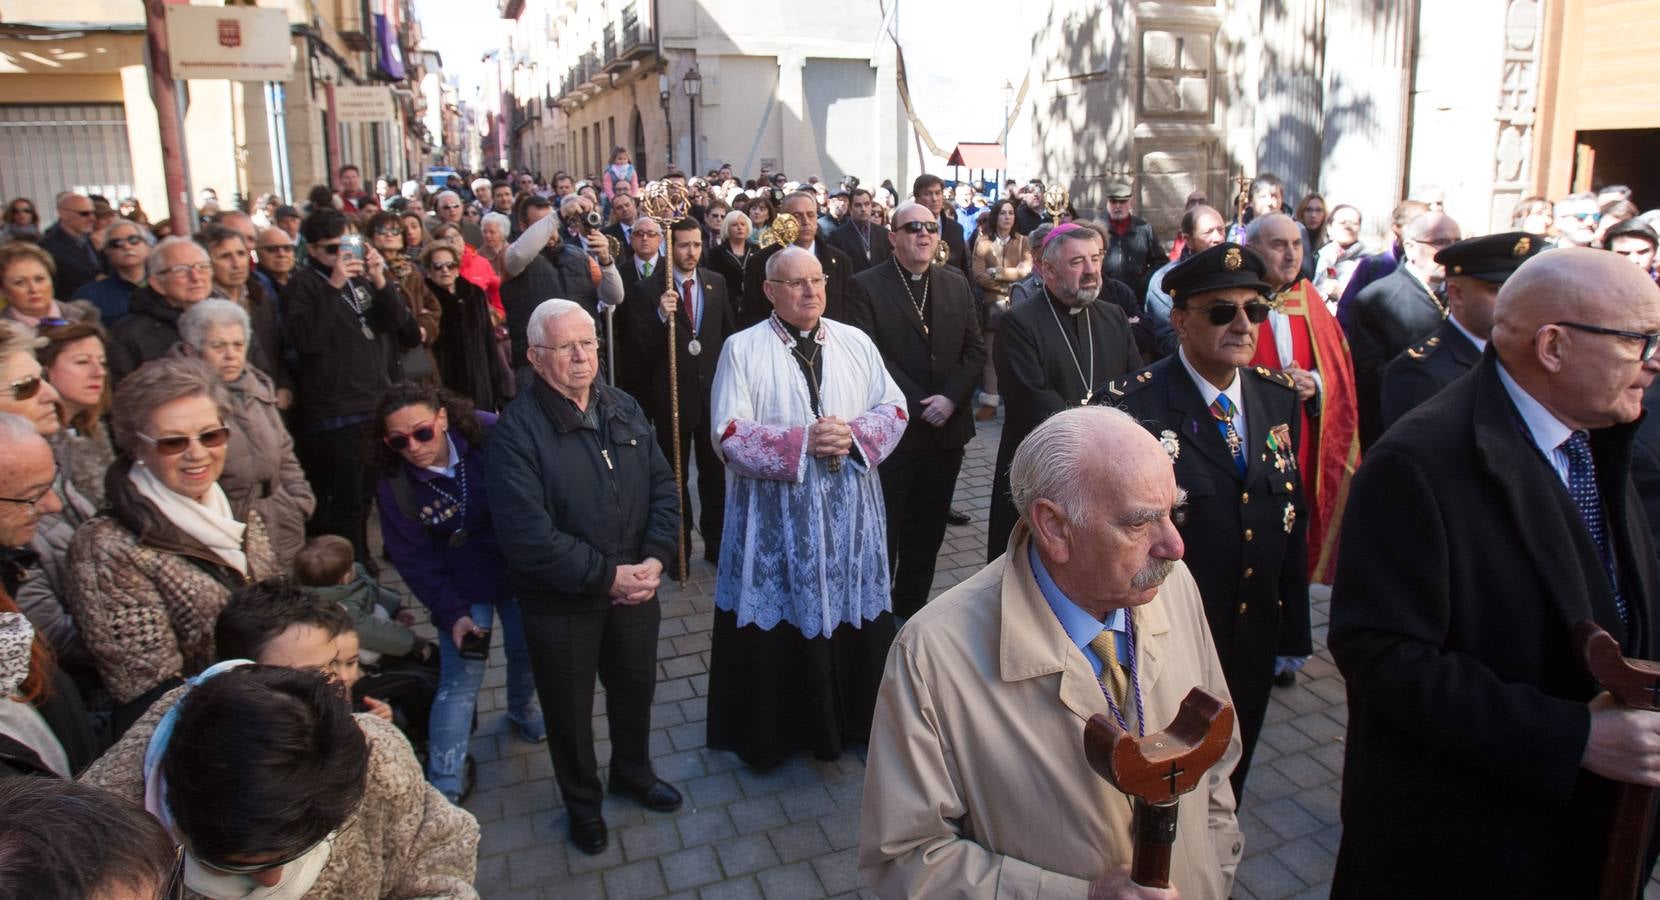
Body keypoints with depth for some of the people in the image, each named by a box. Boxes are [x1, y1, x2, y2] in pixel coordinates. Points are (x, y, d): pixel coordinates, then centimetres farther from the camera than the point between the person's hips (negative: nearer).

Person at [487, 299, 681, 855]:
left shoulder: (623, 408, 0)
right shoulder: (518, 430, -19)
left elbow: (663, 485, 1)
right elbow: (529, 537, -25)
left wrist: (653, 560, -13)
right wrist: (607, 577, -22)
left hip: (636, 587, 5)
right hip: (561, 604, -5)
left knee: (635, 687, 24)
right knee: (570, 708, 16)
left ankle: (633, 771, 52)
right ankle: (582, 802, 42)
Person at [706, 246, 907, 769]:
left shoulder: (856, 343, 7)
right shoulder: (742, 349, -3)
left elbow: (893, 407, 7)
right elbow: (730, 434, -10)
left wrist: (854, 434, -13)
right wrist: (802, 441, -19)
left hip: (849, 513, 3)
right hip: (776, 517, -3)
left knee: (855, 615, 10)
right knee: (780, 621, 5)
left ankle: (856, 716, 29)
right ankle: (774, 728, 23)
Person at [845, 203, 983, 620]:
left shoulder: (957, 285, 11)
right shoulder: (866, 286, -5)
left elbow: (975, 350, 7)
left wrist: (951, 398, -9)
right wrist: (920, 406, -16)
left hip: (946, 430, 5)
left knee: (927, 531, 13)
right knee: (883, 531, 3)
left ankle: (911, 609, 27)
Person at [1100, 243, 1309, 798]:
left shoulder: (1279, 398, 2)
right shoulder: (1134, 404, -18)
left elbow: (1293, 515, 7)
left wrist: (1293, 626, 7)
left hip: (1254, 644, 5)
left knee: (1226, 786, 24)